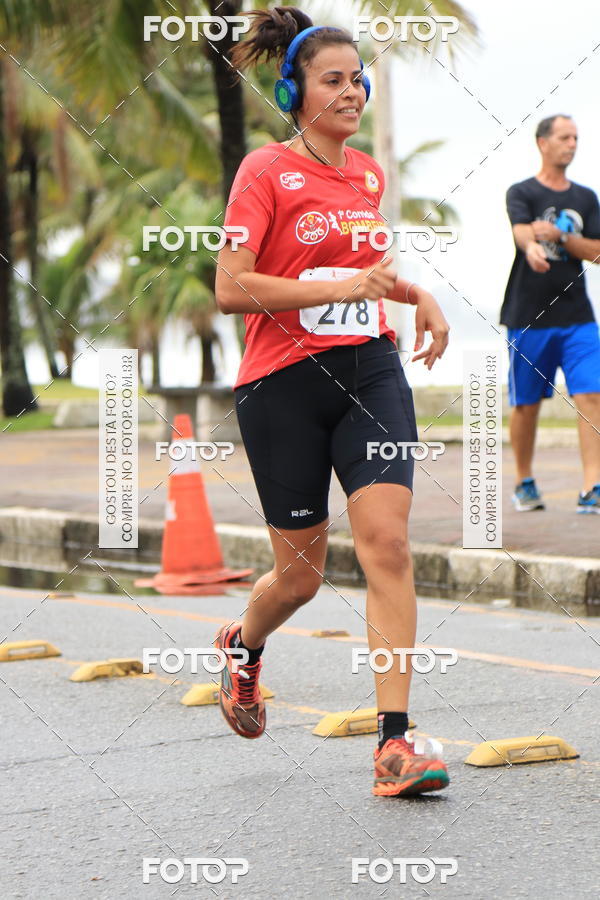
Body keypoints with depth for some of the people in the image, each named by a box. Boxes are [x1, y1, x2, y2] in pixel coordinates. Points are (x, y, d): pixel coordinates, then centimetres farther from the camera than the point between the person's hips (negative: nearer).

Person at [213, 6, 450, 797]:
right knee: (301, 573, 6)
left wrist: (417, 295, 12)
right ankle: (242, 646, 41)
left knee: (387, 543, -13)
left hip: (369, 369, 4)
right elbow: (231, 289, -15)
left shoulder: (369, 174, 12)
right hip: (283, 382, -4)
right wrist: (341, 286, -19)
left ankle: (395, 741, -13)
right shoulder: (266, 170, -7)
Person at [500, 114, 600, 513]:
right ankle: (525, 483, 24)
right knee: (526, 404, 6)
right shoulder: (522, 193, 0)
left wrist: (559, 236, -13)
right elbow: (522, 230, -21)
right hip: (528, 316, -3)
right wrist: (532, 247, -45)